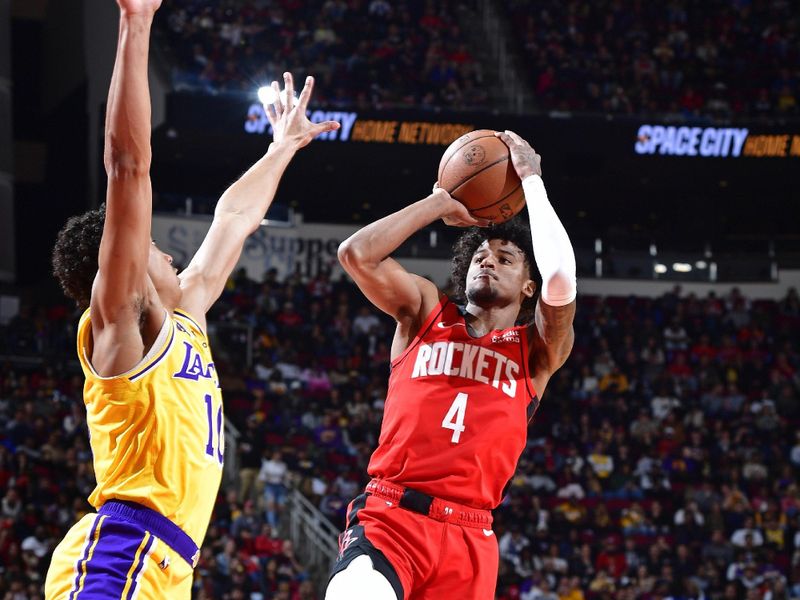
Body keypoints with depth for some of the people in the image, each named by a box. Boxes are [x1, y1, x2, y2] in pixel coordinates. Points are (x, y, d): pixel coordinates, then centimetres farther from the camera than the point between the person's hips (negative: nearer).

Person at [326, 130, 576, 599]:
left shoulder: (539, 349, 12)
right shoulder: (427, 312, 16)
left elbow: (561, 281, -8)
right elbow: (356, 254, 1)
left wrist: (532, 180, 2)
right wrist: (441, 202, 10)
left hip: (468, 537, 1)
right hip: (389, 517, -1)